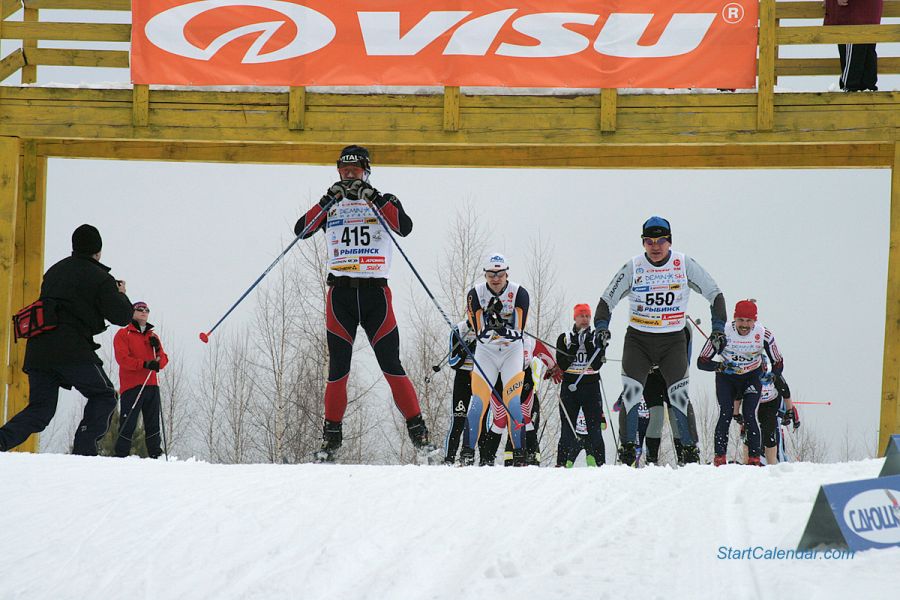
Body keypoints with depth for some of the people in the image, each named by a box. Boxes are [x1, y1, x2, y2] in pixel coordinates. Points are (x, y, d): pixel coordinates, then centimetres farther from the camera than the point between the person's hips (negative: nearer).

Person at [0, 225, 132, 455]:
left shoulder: (54, 271, 21)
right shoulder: (99, 279, 0)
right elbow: (122, 316, -4)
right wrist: (121, 295, 19)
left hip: (37, 350, 6)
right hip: (72, 350, -6)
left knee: (40, 408, 10)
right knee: (104, 395, 12)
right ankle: (84, 449, -2)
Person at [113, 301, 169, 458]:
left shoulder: (153, 336, 22)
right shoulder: (123, 334, 6)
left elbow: (163, 361, 16)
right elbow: (122, 358, -8)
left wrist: (157, 349, -5)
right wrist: (145, 364, -18)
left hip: (151, 385, 5)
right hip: (131, 386, -5)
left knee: (153, 424, 1)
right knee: (128, 424, -10)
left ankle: (155, 455, 1)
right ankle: (121, 455, -8)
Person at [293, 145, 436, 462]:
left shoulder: (384, 202, 9)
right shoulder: (330, 206, 13)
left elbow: (405, 228, -11)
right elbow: (301, 230, -3)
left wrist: (375, 199, -18)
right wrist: (328, 200, -13)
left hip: (375, 292, -1)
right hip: (340, 291, 1)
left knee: (392, 367, -6)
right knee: (338, 370, -1)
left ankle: (419, 434, -2)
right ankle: (331, 439, 7)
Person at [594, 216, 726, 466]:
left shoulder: (685, 265, -4)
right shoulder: (633, 267, -4)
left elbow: (714, 294, 3)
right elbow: (607, 300, 1)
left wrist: (718, 328, -6)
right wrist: (601, 326, -16)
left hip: (673, 342, -1)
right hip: (638, 340, 1)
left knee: (678, 394, -12)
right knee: (631, 392, -14)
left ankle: (690, 450, -1)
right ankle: (628, 448, -5)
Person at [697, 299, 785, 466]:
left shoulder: (764, 335, -21)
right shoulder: (723, 333, -25)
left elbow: (778, 364, -8)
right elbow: (702, 362, -21)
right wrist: (719, 366, -38)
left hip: (752, 377, 0)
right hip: (726, 378, 0)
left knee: (749, 415, -16)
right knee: (726, 414, -17)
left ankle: (754, 459, -11)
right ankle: (719, 458, -14)